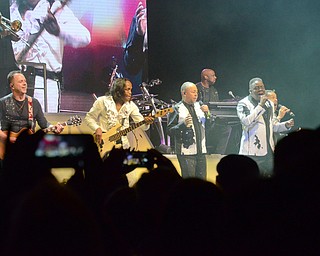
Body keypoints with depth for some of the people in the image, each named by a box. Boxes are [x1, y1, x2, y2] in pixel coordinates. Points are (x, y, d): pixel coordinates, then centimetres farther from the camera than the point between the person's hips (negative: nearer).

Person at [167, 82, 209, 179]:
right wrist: (183, 124, -23)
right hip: (186, 152, -6)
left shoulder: (198, 106, 13)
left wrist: (207, 113, 1)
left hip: (201, 151, 6)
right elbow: (170, 131, -10)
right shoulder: (177, 109, -4)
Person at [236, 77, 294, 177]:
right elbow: (246, 122, -20)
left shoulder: (269, 103, 18)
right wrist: (260, 105, -18)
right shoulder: (243, 104, -3)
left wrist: (286, 125, 9)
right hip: (252, 152, -6)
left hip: (268, 151, 6)